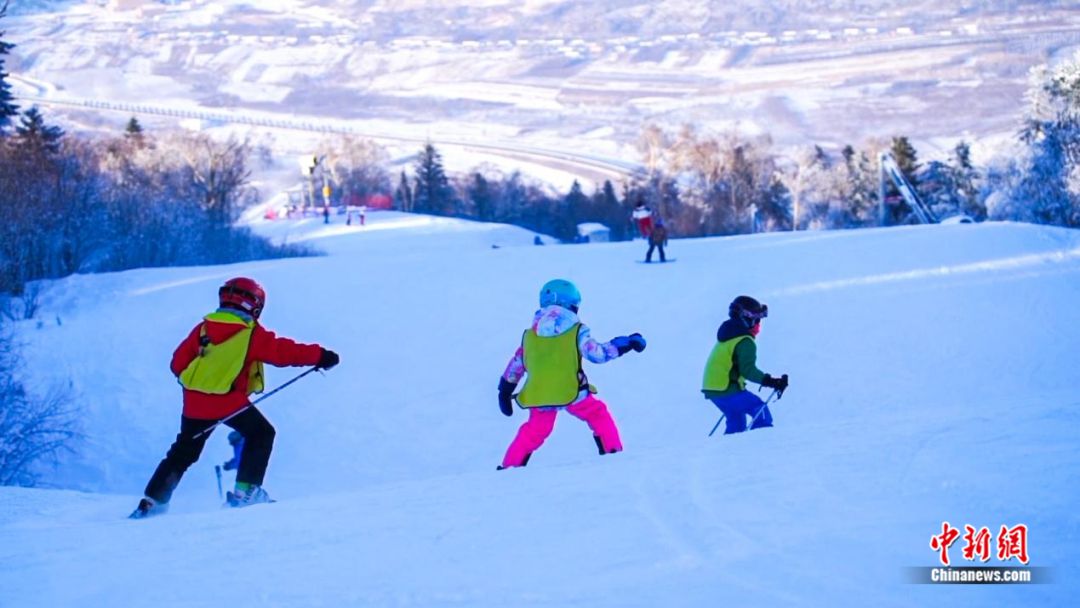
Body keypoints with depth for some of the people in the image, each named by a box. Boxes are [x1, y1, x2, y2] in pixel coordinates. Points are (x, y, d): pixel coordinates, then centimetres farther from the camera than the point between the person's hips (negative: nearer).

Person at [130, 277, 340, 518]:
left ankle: (151, 502, 14)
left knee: (184, 450, 17)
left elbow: (178, 363, 13)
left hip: (194, 400, 5)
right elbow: (283, 351, -6)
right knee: (261, 434, 13)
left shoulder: (203, 328, 12)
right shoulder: (252, 334, -1)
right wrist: (319, 356, 1)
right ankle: (246, 490, 4)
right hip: (228, 401, -5)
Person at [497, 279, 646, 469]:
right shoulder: (576, 332, -1)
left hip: (538, 396, 4)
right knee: (598, 415, 18)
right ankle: (612, 451, 14)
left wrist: (505, 392, 26)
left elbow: (515, 366, 16)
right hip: (571, 393, -4)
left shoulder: (529, 335, 12)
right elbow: (597, 353, -3)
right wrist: (626, 343, 9)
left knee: (534, 432, 20)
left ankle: (509, 466, 16)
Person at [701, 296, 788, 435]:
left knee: (736, 421, 22)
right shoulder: (745, 342, -15)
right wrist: (770, 382, -28)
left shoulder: (729, 335, 15)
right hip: (727, 390, -9)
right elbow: (748, 370, -24)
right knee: (761, 412, -5)